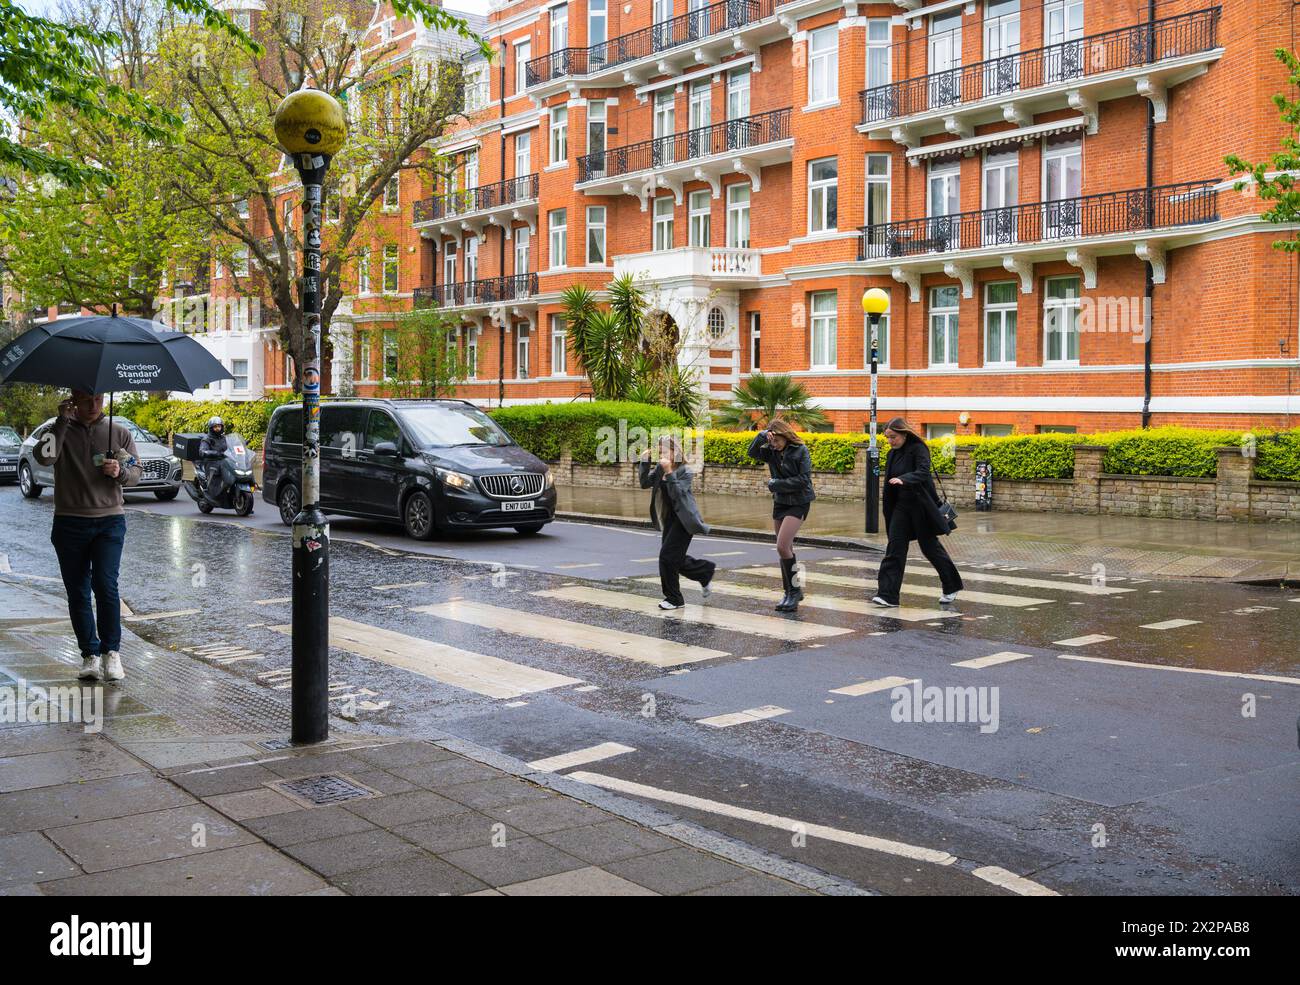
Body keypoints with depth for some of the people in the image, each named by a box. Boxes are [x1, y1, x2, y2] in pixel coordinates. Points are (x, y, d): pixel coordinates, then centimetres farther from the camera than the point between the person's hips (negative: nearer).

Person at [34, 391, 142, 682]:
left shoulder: (119, 433, 8)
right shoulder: (62, 431, 3)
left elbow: (136, 472, 10)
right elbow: (44, 456, -17)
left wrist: (120, 472, -12)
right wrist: (63, 421, -17)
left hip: (109, 520, -1)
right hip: (69, 523, 1)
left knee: (105, 585, -14)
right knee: (77, 592, 5)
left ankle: (111, 652, -6)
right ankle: (90, 655, 13)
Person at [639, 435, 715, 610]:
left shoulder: (685, 471, -15)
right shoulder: (659, 469, 4)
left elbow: (676, 494, -27)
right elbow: (645, 483, -5)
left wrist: (669, 472, -35)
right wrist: (645, 463, -16)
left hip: (683, 519, -8)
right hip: (669, 518, 8)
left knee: (667, 555, -11)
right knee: (676, 559, 12)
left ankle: (674, 599, 1)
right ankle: (706, 571, 35)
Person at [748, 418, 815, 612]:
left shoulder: (801, 451, -13)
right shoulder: (772, 451, 2)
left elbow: (803, 480, -17)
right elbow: (752, 453, -11)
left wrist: (775, 484, -14)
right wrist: (762, 436, -22)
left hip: (798, 503, -7)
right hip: (780, 502, 7)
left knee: (782, 546, -17)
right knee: (785, 548, 11)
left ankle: (794, 590, -7)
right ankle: (792, 592, 20)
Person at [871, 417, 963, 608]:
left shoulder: (918, 449, -12)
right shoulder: (893, 453, 10)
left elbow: (923, 472, -29)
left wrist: (903, 479, -47)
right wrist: (889, 511, 14)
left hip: (920, 506, -6)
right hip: (901, 506, 6)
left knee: (930, 547, 5)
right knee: (895, 548, -4)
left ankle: (952, 586, 26)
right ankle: (887, 594, -7)